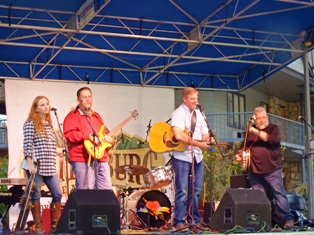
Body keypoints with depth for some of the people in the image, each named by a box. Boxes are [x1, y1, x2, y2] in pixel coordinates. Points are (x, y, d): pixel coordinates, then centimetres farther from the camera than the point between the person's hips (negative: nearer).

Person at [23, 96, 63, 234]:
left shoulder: (49, 124, 17)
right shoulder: (30, 124, -5)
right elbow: (27, 145, -11)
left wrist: (57, 152, 11)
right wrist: (30, 164, -18)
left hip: (49, 167, 7)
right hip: (36, 166, -7)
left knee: (57, 194, 3)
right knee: (36, 195, -1)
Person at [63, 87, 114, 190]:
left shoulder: (96, 116, 24)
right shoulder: (73, 116, 0)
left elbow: (104, 132, 31)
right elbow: (68, 134, -14)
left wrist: (108, 138, 7)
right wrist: (89, 136, -18)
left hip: (101, 159, 7)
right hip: (83, 160, -7)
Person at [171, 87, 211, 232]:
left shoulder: (198, 113, 14)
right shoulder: (178, 113, -10)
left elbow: (205, 134, 16)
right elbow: (178, 136, -24)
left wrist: (207, 139, -8)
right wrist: (198, 143, -21)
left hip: (197, 157, 7)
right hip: (182, 157, -7)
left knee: (196, 190, 9)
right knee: (182, 191, -5)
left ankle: (193, 220, 17)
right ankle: (179, 222, 1)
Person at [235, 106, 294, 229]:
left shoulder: (273, 128, 3)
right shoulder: (250, 130, 16)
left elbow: (275, 139, -18)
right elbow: (245, 145, 26)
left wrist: (257, 132, -21)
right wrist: (240, 153, 6)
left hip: (272, 169, -4)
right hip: (254, 170, 4)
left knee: (279, 193, -8)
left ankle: (286, 219, -6)